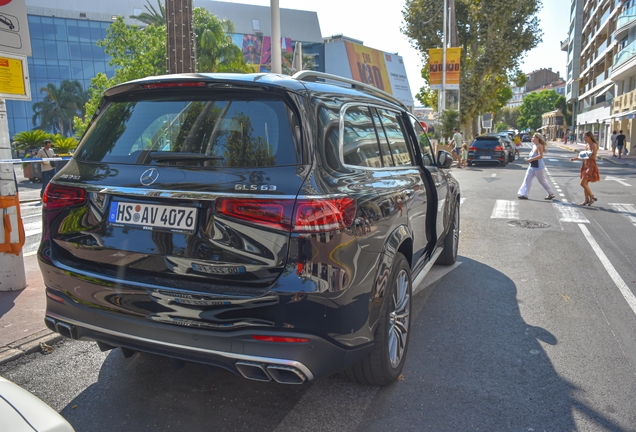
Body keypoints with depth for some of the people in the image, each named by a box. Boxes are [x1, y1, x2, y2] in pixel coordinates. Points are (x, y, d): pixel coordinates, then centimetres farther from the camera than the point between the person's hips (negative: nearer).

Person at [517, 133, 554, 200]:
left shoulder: (539, 146, -17)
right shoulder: (534, 145, 10)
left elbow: (540, 156, -27)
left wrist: (531, 159, -29)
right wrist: (528, 158, 8)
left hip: (538, 167, -9)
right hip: (532, 166, 9)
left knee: (542, 180, 3)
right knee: (527, 179, 3)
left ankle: (551, 194, 18)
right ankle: (524, 194, 3)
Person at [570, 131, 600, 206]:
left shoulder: (594, 145, -13)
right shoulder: (587, 145, 12)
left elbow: (593, 157, -21)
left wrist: (584, 156, -16)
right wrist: (575, 158, 12)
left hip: (591, 166, -9)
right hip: (585, 165, 9)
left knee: (583, 183, -12)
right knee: (585, 183, 10)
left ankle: (592, 197, 2)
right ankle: (587, 200, 17)